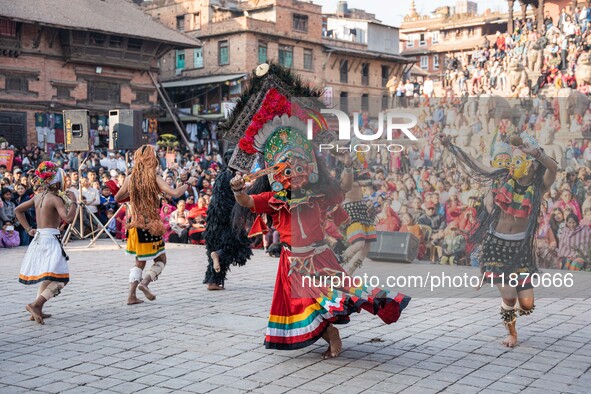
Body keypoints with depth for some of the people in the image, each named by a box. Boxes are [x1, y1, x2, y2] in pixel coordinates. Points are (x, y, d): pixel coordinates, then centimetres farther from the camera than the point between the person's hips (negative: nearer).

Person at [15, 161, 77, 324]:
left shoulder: (38, 197, 11)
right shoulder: (56, 198, -12)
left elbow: (18, 210, 20)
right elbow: (68, 218, -23)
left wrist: (28, 229, 17)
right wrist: (72, 201, -11)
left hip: (39, 239, 9)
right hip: (50, 239, -9)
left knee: (47, 277, 21)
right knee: (60, 278, -9)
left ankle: (37, 311, 21)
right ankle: (35, 304, -20)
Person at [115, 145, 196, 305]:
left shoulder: (130, 178, 1)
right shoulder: (154, 178, -11)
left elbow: (117, 198, 13)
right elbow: (175, 193, -19)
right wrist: (188, 183, -3)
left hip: (136, 225, 5)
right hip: (151, 225, -5)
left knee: (140, 262, 17)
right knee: (161, 259, 11)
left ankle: (131, 295, 7)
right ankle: (145, 282, -13)